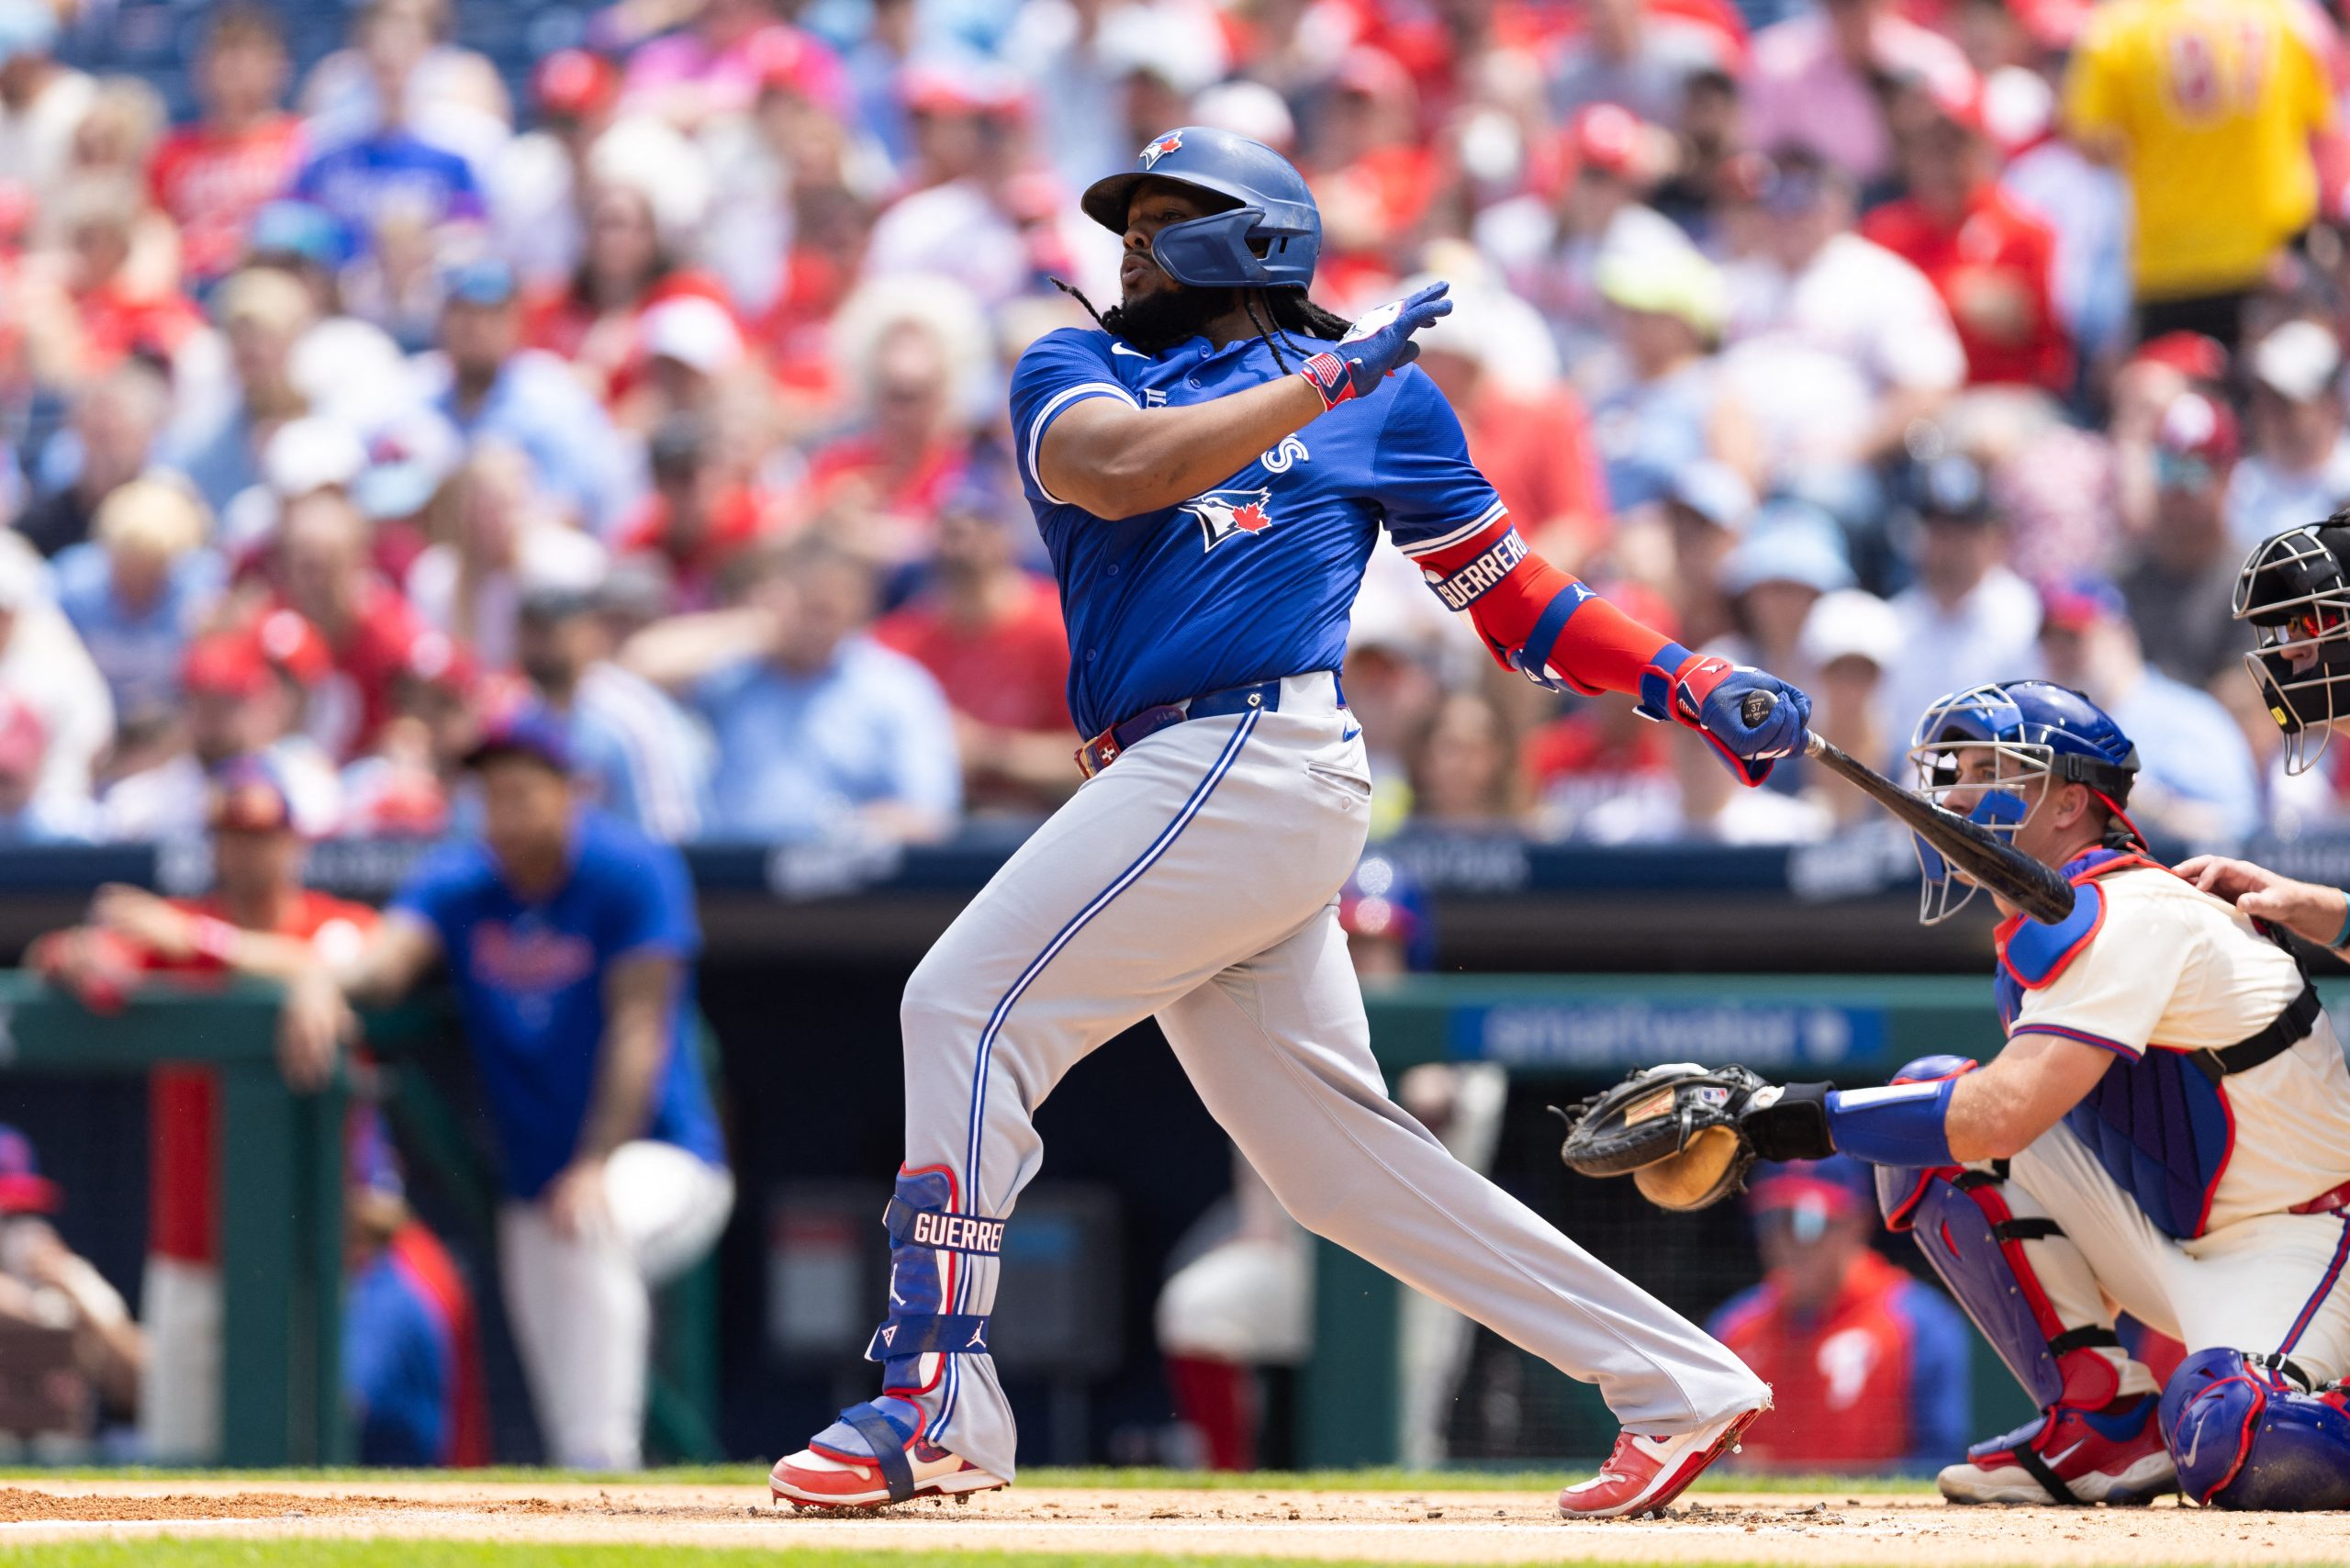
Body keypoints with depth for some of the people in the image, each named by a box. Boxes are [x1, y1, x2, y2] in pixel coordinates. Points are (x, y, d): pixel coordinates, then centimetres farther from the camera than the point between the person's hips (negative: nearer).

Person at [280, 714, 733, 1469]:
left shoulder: (633, 873, -11)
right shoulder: (458, 883, 0)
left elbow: (639, 1028, -17)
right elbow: (391, 953, -20)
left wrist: (597, 1167, -26)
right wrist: (324, 978, -44)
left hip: (664, 1159, -6)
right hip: (534, 1176, 6)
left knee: (593, 1224, -37)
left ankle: (607, 1464, -37)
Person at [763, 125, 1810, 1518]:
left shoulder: (1383, 395, 10)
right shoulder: (1076, 369, 19)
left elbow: (1515, 598, 15)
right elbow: (1115, 471, -6)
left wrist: (1694, 685, 4)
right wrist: (1323, 383, -11)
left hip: (1257, 760, -6)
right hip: (1179, 780, 6)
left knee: (972, 1003, -15)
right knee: (1334, 1153, 6)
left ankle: (935, 1401, -15)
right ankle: (1678, 1383, 9)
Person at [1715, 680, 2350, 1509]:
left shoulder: (2128, 915, -20)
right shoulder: (2039, 936, 10)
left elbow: (2005, 1115, -30)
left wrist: (1825, 1118, -25)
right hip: (2164, 1243, 9)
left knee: (2234, 1449, -39)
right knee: (1929, 1103, -4)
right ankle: (2102, 1421, -5)